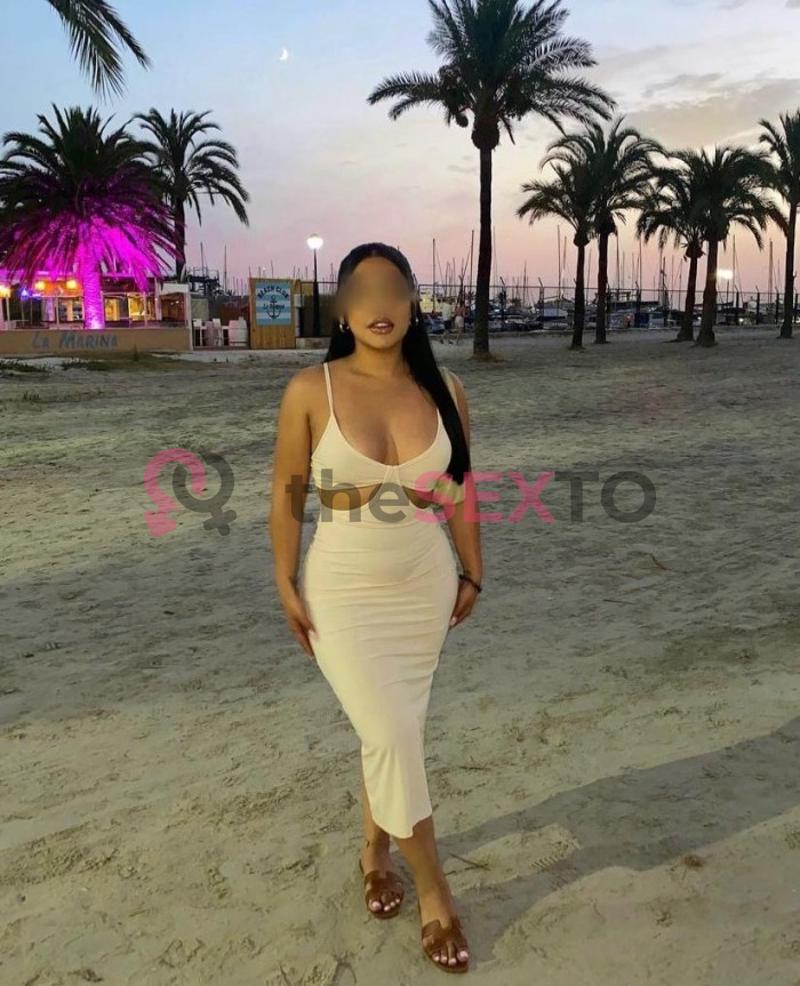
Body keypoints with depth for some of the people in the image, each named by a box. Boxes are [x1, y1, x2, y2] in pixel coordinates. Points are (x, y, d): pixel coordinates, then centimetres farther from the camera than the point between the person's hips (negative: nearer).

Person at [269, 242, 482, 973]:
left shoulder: (444, 389, -4)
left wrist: (472, 575, 10)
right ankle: (434, 891, 19)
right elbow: (286, 493, -4)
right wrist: (287, 586, -3)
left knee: (395, 732, 15)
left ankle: (374, 849, 42)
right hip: (343, 592, -3)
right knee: (393, 738, -4)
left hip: (425, 587, 3)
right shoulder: (311, 391, -12)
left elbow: (460, 490, 5)